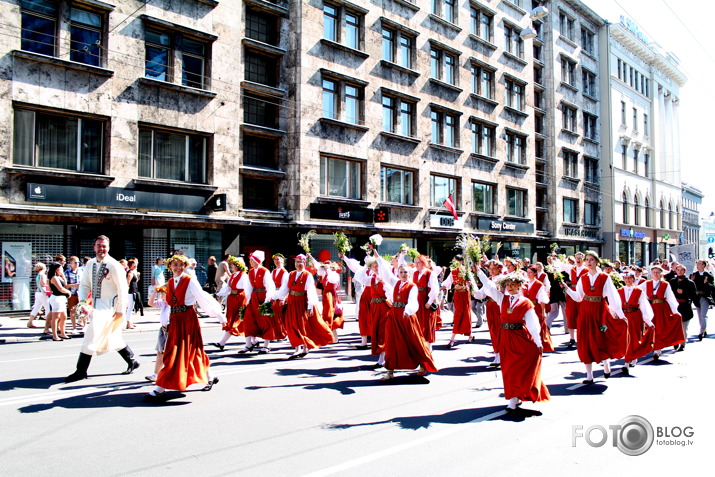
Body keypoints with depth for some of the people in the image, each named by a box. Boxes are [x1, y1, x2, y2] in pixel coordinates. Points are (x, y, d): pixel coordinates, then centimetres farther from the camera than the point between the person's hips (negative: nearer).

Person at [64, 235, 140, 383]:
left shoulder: (114, 265, -13)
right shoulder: (90, 264, 8)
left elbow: (122, 289, -13)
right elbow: (85, 285, 13)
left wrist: (120, 310, -13)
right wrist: (82, 300, -5)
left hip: (109, 306, -8)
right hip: (96, 305, 8)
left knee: (91, 336, -12)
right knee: (114, 338, 16)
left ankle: (81, 371, -1)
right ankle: (132, 362, 31)